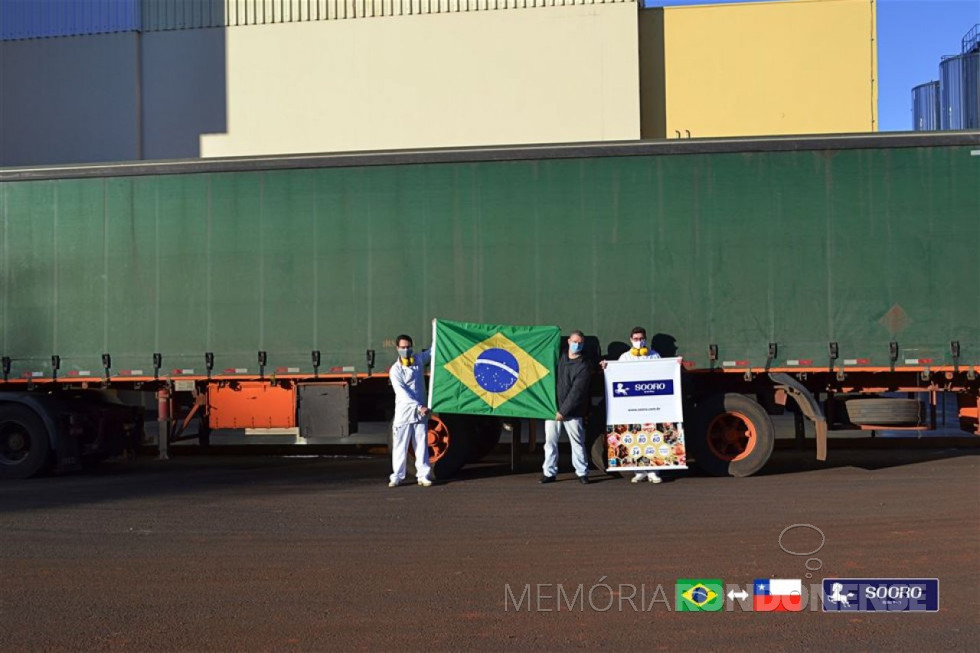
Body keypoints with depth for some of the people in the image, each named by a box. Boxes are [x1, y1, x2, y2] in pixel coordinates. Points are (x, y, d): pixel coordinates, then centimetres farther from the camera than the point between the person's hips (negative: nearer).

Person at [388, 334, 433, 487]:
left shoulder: (419, 359, 6)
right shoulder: (395, 370, -7)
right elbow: (402, 393, -15)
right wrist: (419, 407, -21)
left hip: (420, 411, 3)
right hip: (404, 411, -3)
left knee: (421, 444, 3)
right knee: (400, 445, 0)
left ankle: (422, 475, 5)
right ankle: (397, 476, 6)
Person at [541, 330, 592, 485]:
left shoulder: (583, 366, -3)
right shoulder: (559, 358, 10)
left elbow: (577, 392, -9)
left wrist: (563, 411, -12)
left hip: (571, 412, -4)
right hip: (552, 408, 4)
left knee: (577, 443, 2)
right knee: (550, 441, 4)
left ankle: (582, 473, 11)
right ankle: (549, 473, 10)